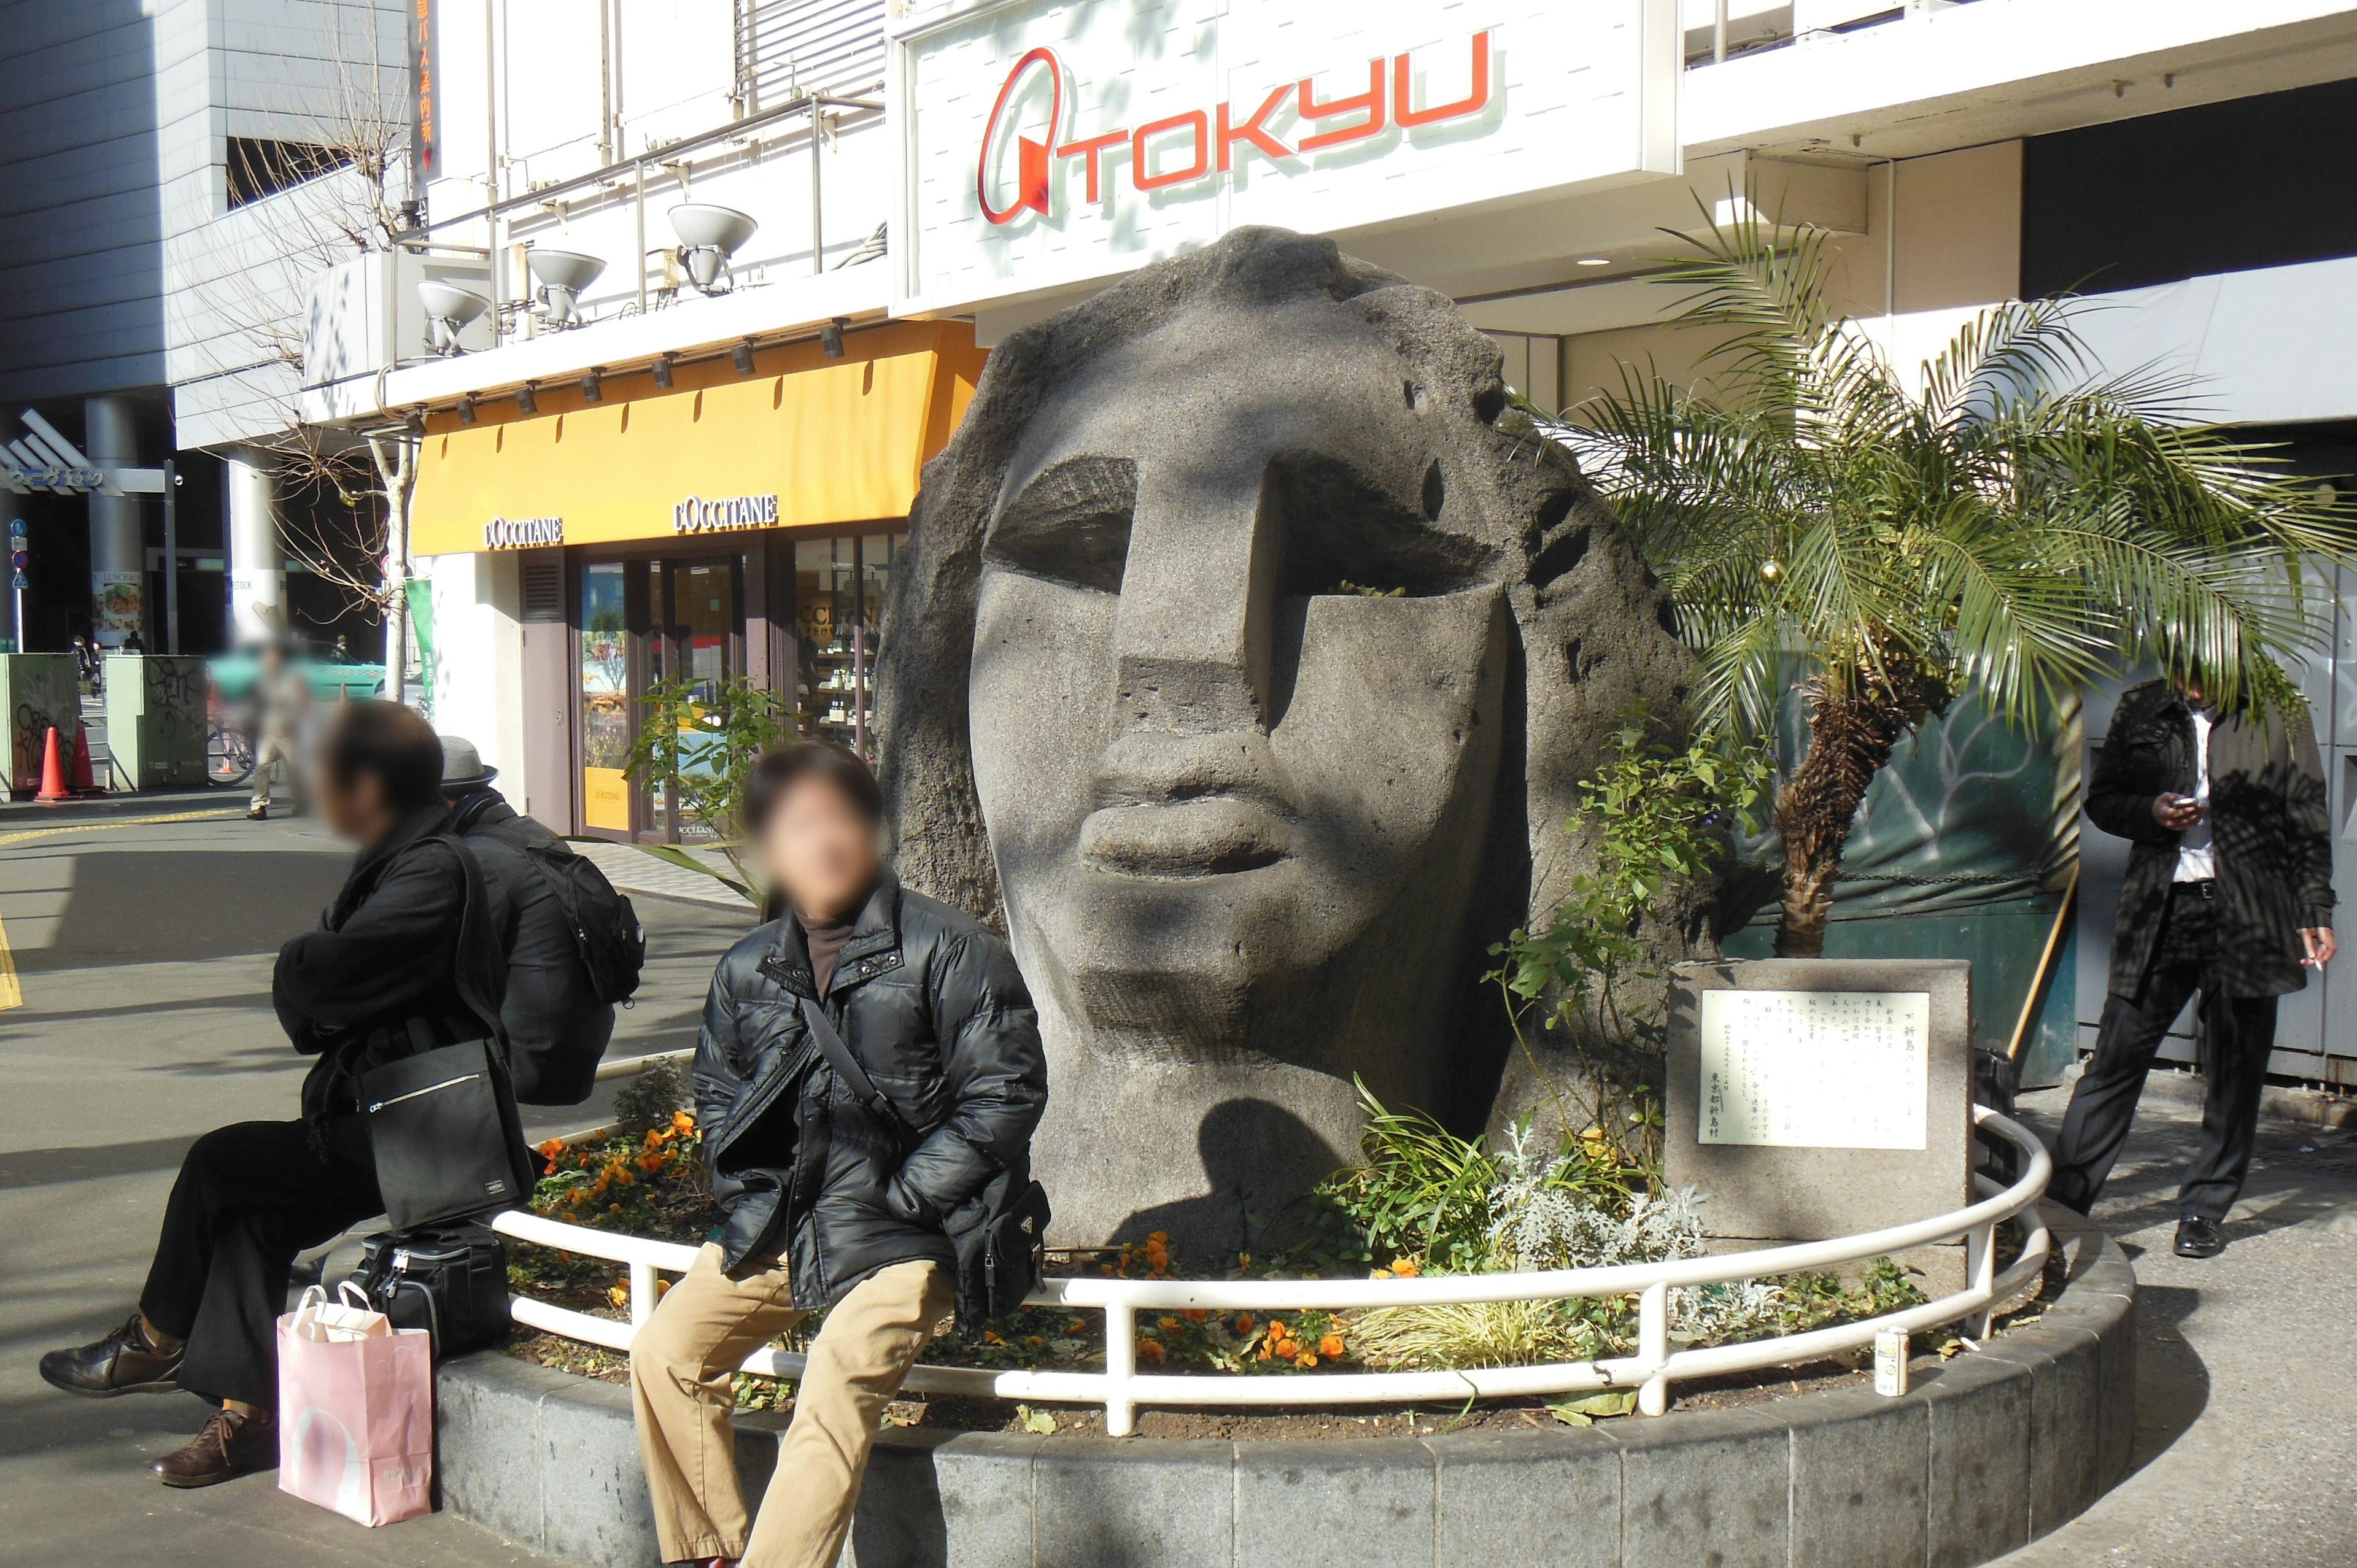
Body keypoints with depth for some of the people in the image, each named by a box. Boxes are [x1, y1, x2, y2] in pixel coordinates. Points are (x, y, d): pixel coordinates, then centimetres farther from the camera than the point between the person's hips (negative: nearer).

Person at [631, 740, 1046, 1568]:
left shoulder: (948, 950, -5)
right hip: (777, 1226, 6)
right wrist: (751, 1199, 6)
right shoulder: (748, 969, 12)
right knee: (663, 1352, -9)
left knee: (836, 1391, -26)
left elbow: (1006, 1093, -8)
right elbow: (717, 1094, 23)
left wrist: (899, 1199, -12)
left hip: (903, 1234, -6)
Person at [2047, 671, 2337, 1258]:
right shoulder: (2141, 710, 8)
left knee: (2235, 1070, 5)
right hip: (2160, 911, 1)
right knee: (2115, 1057, -3)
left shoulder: (2278, 715, 4)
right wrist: (2151, 813, -7)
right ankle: (2060, 1203, 1)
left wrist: (2316, 912, 1)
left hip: (2249, 917, 0)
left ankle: (2205, 1211, 17)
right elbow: (2101, 799, 14)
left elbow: (2309, 821, 7)